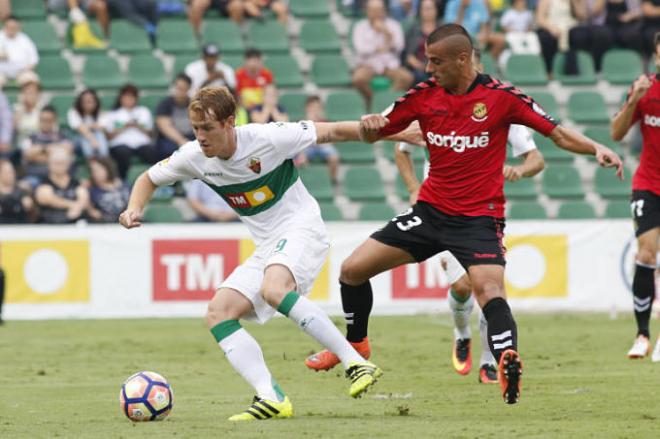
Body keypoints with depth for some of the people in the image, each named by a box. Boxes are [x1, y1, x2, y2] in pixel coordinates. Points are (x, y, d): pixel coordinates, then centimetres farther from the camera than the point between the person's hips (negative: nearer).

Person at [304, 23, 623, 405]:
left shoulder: (501, 96, -11)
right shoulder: (424, 95, 1)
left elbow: (556, 132, -9)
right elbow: (373, 134, 9)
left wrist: (596, 148, -26)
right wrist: (368, 125, -16)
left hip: (479, 216, -5)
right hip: (430, 211, 5)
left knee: (488, 288, -31)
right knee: (352, 270, 4)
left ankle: (508, 362, -42)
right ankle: (355, 346, 26)